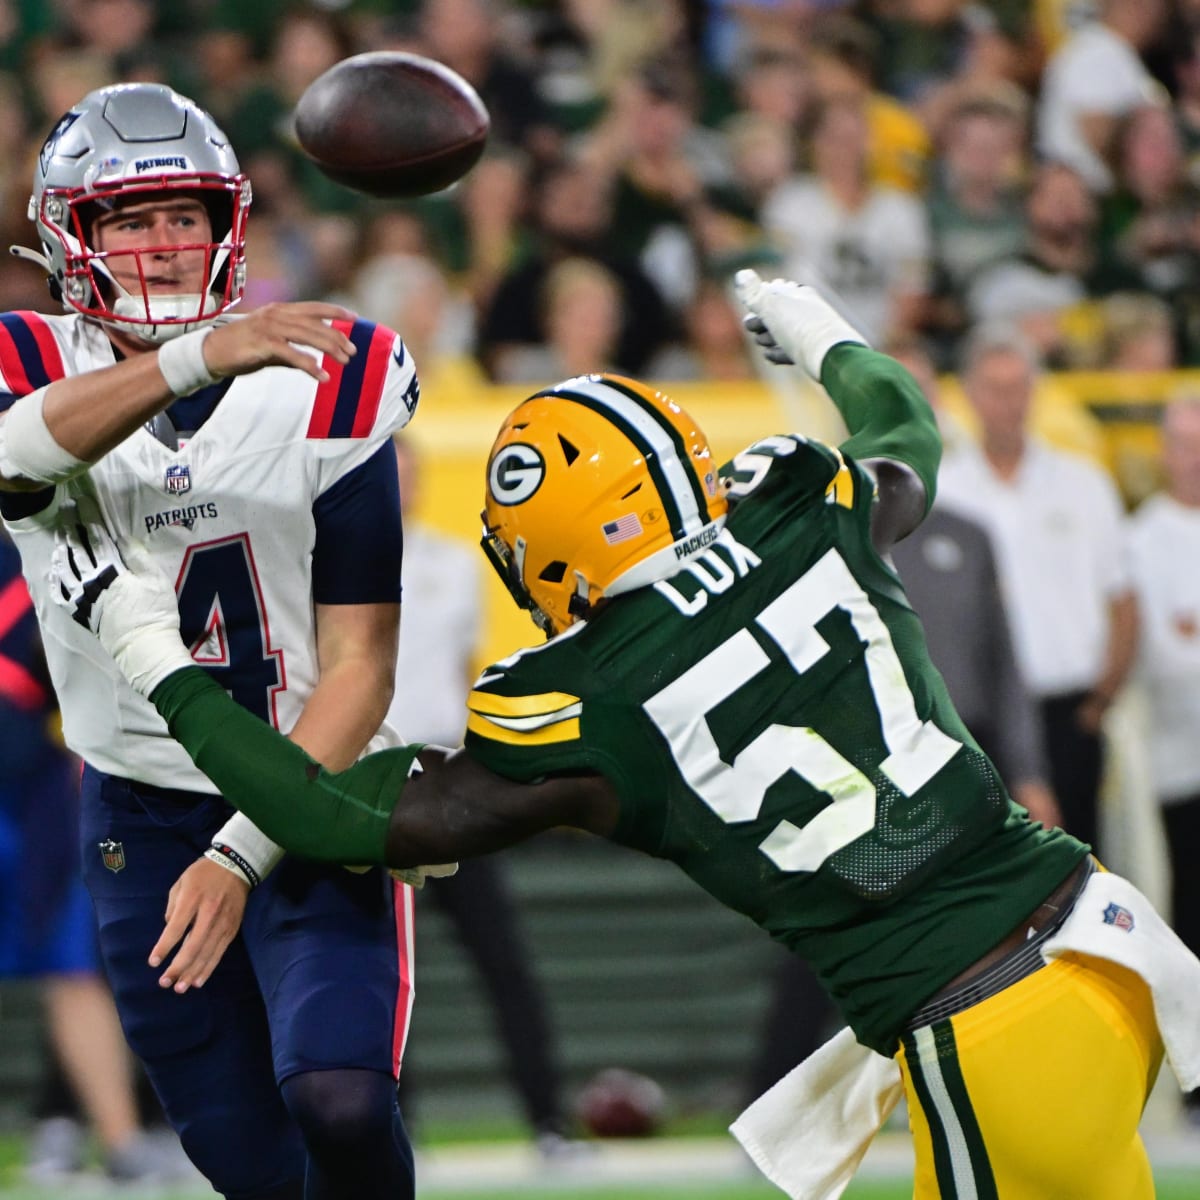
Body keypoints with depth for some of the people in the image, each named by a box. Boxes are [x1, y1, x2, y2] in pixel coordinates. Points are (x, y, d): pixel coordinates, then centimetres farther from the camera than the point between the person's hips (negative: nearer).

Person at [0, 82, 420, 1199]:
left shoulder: (320, 393, -9)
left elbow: (358, 669, -10)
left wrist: (240, 858, -21)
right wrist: (198, 359, -51)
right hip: (140, 813, 2)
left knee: (337, 1101, -23)